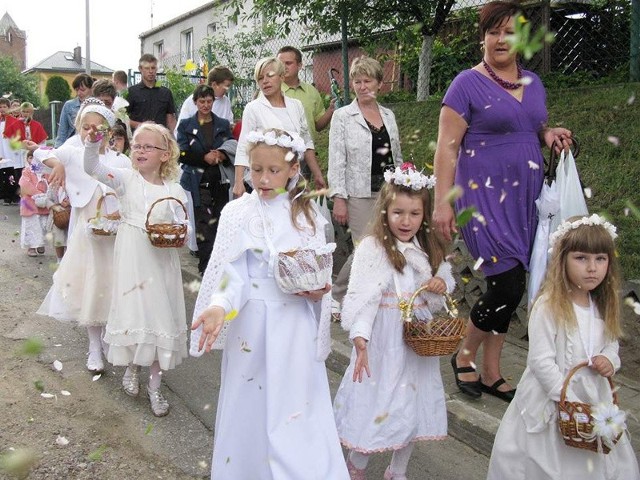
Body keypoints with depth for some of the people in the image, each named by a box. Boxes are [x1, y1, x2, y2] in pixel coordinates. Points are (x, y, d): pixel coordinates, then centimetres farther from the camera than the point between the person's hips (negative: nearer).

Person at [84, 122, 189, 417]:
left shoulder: (174, 191, 1)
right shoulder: (126, 179, -1)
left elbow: (182, 225, 4)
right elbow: (93, 168, -13)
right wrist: (93, 142, -30)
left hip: (161, 263, 1)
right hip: (131, 260, -1)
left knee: (159, 316, 4)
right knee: (132, 311, 4)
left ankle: (154, 385, 19)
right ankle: (131, 368, 33)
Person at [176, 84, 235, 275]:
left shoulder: (223, 124, 11)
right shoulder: (186, 125, 5)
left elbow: (232, 150, 9)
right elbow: (183, 155, -2)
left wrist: (222, 156, -12)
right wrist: (205, 157, -15)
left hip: (220, 182, 3)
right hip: (199, 182, -3)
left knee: (219, 222, 5)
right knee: (205, 223, -9)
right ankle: (206, 266, -4)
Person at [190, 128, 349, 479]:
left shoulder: (306, 213, 2)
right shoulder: (238, 213, -5)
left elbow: (320, 269, 7)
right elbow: (232, 272, -11)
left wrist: (318, 291, -14)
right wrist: (219, 306, -29)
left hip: (296, 323, 1)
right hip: (253, 322, -1)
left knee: (298, 404, 7)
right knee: (252, 405, 11)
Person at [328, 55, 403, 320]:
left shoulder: (389, 115, 12)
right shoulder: (343, 116, -1)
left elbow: (398, 157, 17)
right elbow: (336, 160, -5)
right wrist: (338, 198, -11)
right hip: (360, 194, -4)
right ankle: (336, 296, 12)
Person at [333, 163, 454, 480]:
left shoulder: (429, 249, 6)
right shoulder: (372, 248, -15)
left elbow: (436, 301, 18)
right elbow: (360, 297, -21)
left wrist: (441, 286, -5)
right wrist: (360, 341, -31)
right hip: (384, 340, -6)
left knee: (413, 405, 15)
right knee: (376, 403, 2)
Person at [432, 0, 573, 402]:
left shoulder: (533, 83, 13)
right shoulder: (468, 83, -5)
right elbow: (447, 146, -9)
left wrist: (550, 135, 2)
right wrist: (443, 202, -16)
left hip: (524, 197, 6)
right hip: (484, 195, -6)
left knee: (508, 287, 9)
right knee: (509, 285, -12)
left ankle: (492, 373, 22)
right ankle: (464, 356, 12)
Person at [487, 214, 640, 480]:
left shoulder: (604, 306, 2)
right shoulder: (549, 306, -20)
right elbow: (541, 361, -20)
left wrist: (610, 360, -7)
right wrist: (570, 401, -20)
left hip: (594, 398, 6)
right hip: (552, 402, -6)